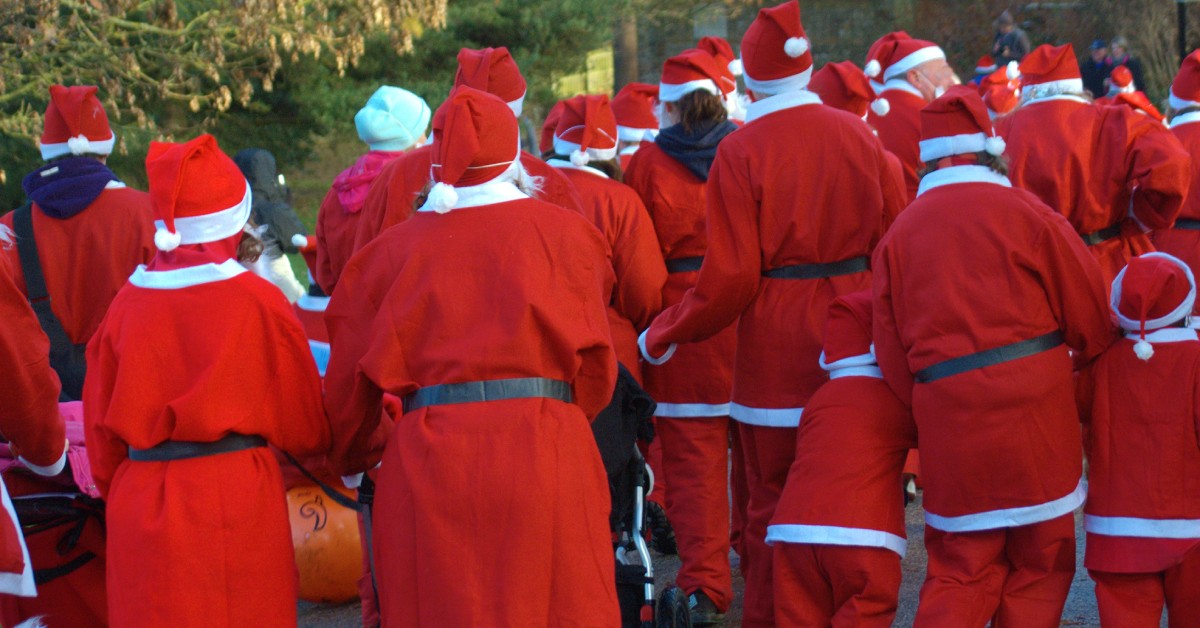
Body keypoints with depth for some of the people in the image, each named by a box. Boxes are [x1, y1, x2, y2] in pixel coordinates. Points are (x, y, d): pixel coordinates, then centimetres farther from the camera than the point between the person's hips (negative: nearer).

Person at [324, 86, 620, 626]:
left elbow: (350, 380, 12)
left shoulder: (394, 248, 9)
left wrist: (348, 460, 30)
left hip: (430, 460, 1)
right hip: (545, 454, -1)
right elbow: (595, 366, 7)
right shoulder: (565, 232, 8)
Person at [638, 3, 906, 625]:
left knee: (774, 499, 8)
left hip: (775, 347, -3)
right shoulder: (857, 135, 0)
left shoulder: (741, 151, -11)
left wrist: (664, 335, -1)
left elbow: (729, 276, -14)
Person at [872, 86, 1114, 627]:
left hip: (946, 415, 3)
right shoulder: (1025, 212, -4)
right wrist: (1090, 359, 20)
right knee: (1040, 563, 11)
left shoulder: (898, 234, 6)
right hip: (1035, 414, -2)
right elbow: (1089, 312, 0)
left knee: (959, 568, 10)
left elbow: (891, 352, 4)